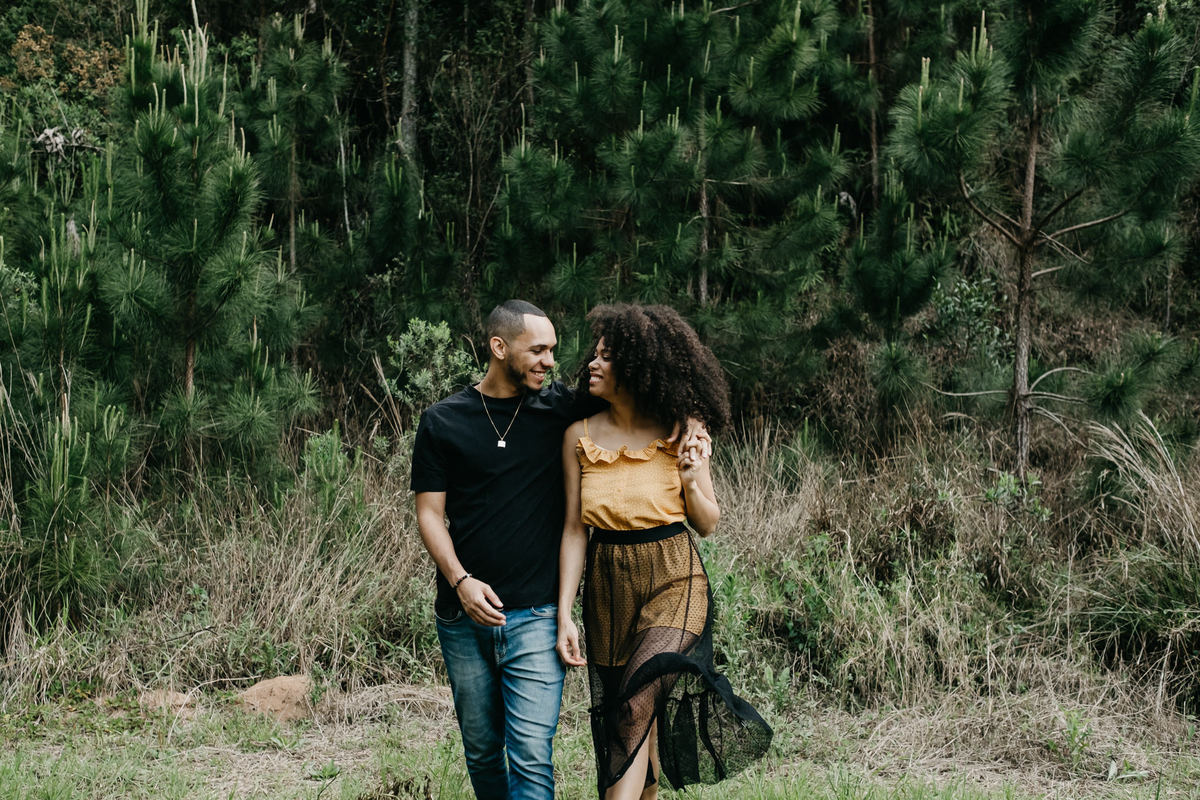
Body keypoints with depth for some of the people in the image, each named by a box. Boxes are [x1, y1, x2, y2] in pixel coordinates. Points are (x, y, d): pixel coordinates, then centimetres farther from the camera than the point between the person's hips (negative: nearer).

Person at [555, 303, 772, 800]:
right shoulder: (581, 436, 0)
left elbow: (707, 525, 2)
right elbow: (574, 528, 1)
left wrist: (692, 484, -19)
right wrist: (564, 613, -6)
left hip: (674, 581, -3)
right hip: (607, 588, 3)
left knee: (635, 709, -21)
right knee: (625, 725, 8)